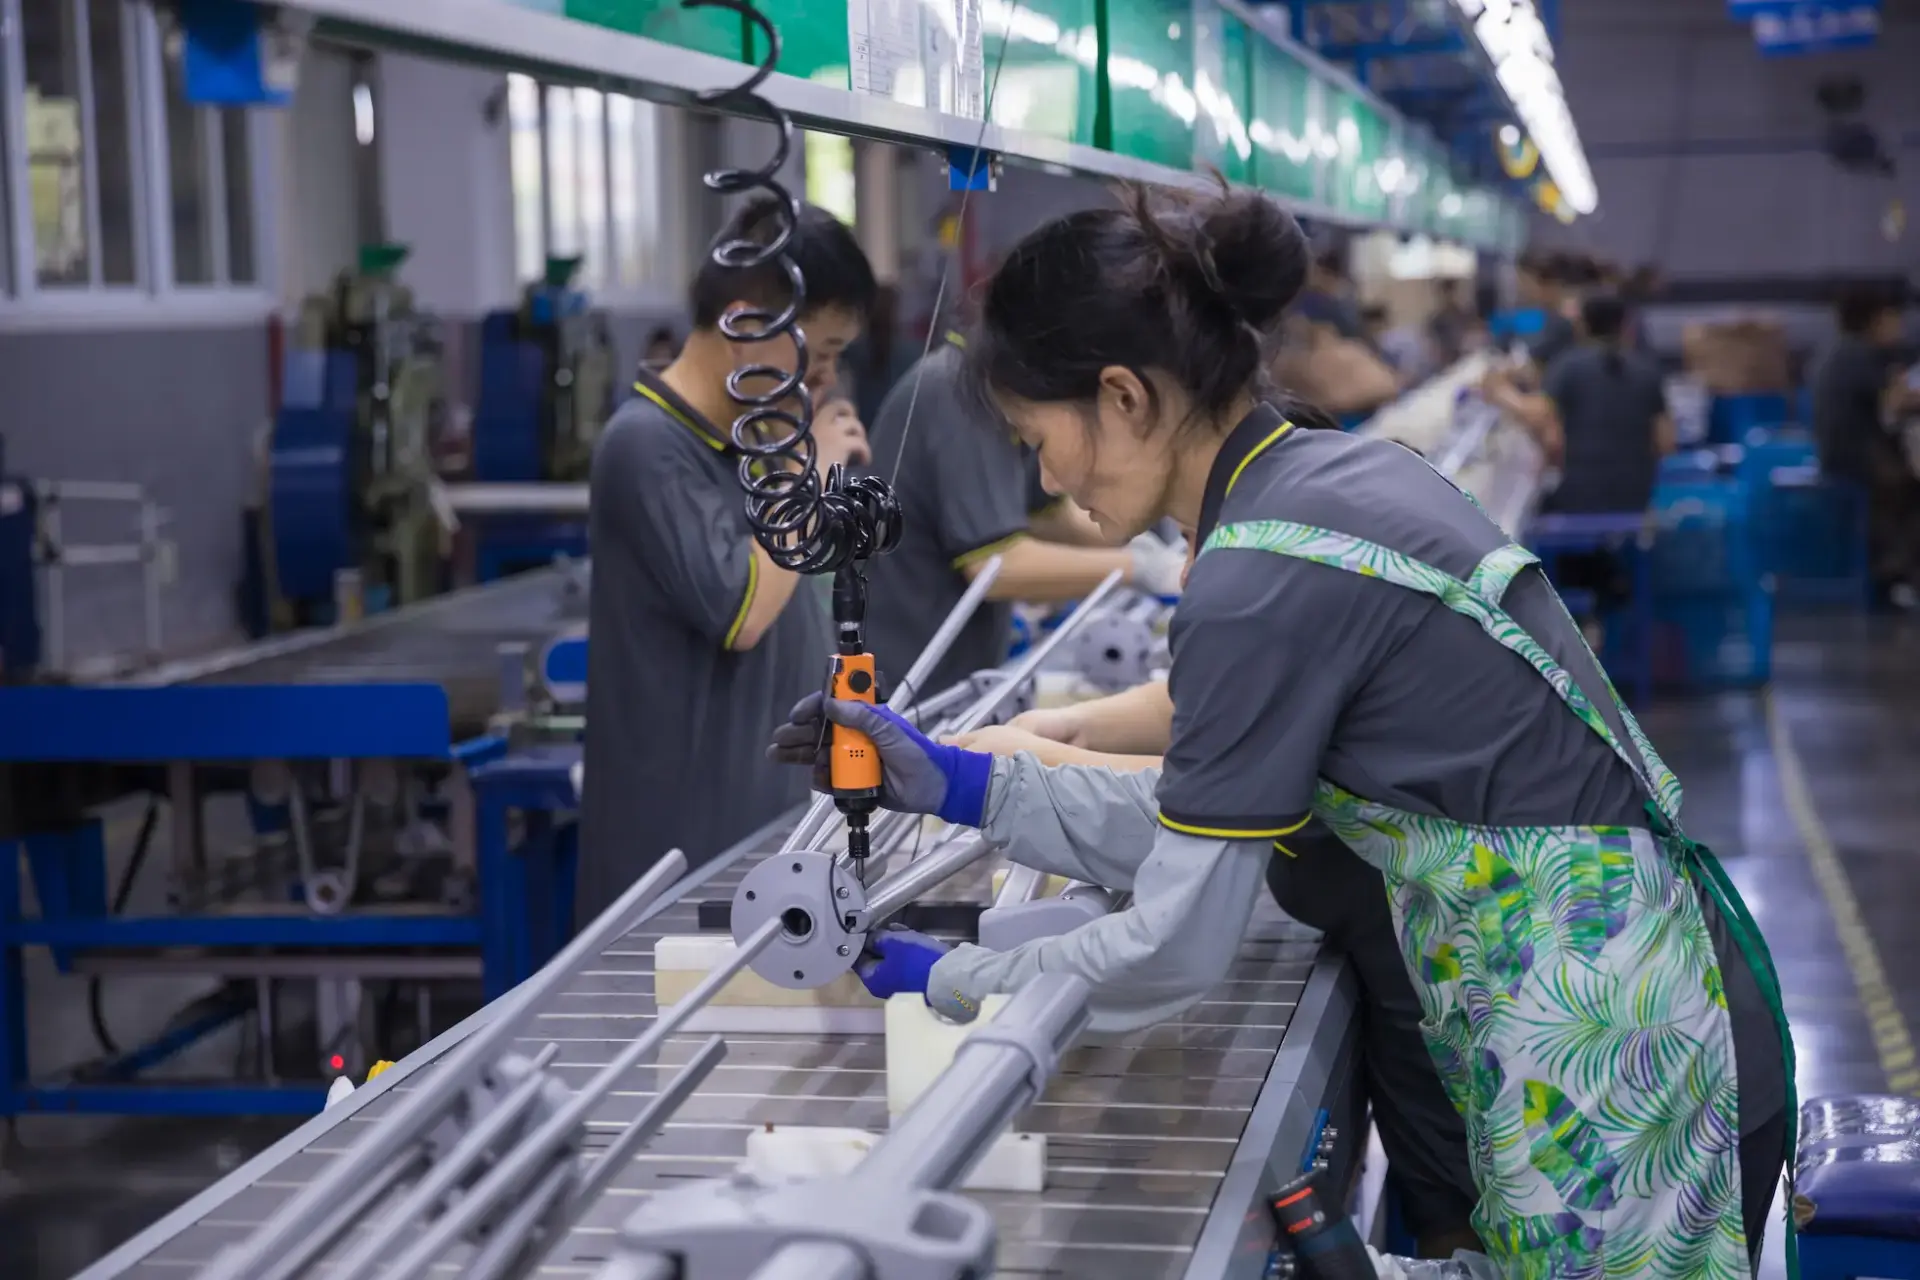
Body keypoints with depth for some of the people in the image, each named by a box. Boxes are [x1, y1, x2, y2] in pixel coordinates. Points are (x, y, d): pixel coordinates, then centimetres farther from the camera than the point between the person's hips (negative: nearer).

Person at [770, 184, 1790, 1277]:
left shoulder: (1259, 582, -21)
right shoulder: (1338, 471, 6)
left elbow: (1177, 949, -15)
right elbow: (1217, 823, 12)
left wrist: (944, 982, -1)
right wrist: (959, 785, 10)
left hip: (1610, 1063, -9)